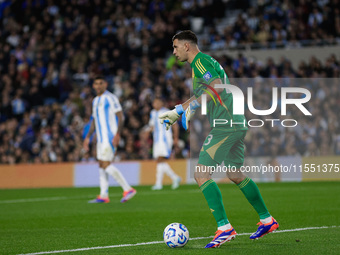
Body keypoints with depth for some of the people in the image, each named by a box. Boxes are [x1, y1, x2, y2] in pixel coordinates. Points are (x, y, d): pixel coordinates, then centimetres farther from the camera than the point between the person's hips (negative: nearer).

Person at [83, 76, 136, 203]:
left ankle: (128, 189, -12)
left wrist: (117, 134, -21)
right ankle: (103, 196, 7)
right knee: (102, 165, 6)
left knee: (106, 164, -15)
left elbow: (120, 116, -13)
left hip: (110, 138, -9)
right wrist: (88, 137, 22)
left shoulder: (110, 98, -8)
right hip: (101, 138, 9)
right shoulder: (95, 101, 18)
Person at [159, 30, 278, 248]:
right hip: (237, 124, 10)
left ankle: (224, 227, -17)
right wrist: (177, 112, 35)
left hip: (225, 126, -10)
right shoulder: (205, 62, 24)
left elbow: (217, 87, -21)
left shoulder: (200, 62, -7)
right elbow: (199, 96, 35)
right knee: (236, 175, 20)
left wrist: (193, 107, -16)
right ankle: (267, 220, 27)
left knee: (201, 174, -11)